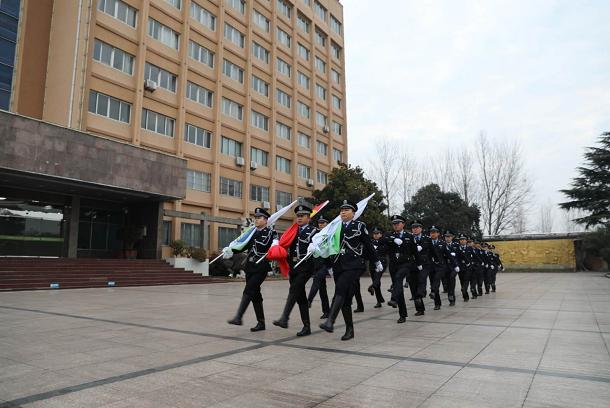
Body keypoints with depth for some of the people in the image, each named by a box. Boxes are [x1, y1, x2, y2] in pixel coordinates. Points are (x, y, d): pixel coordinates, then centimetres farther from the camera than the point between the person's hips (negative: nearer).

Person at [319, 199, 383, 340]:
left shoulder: (359, 226, 1)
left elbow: (368, 245, 6)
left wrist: (377, 262, 12)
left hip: (353, 265, -5)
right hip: (338, 266, 5)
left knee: (340, 290, -25)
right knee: (345, 297, 7)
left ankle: (330, 321, -34)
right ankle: (349, 329, 18)